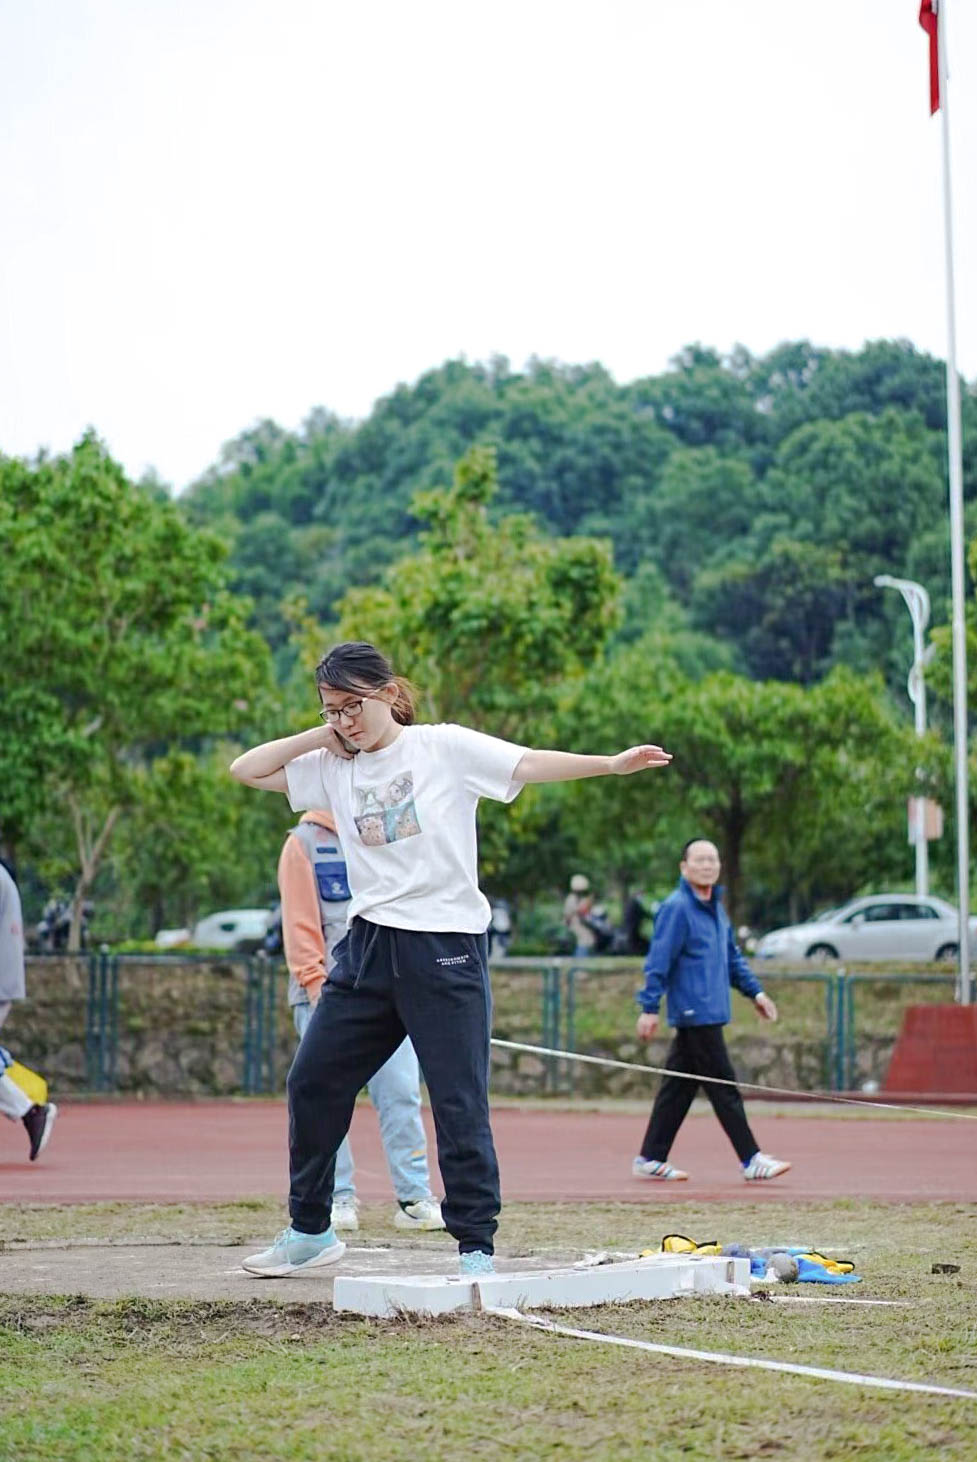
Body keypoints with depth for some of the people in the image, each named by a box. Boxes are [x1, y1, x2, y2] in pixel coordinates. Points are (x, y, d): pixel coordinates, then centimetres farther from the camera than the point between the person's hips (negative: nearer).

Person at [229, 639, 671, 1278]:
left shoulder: (444, 747, -3)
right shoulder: (333, 768, 10)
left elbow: (532, 764, -10)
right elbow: (246, 769, 11)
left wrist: (611, 763, -22)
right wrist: (323, 736, 3)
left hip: (446, 946, -6)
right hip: (370, 942, 6)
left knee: (460, 1104, -6)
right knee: (314, 1081, 9)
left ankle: (476, 1245, 3)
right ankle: (310, 1230, 24)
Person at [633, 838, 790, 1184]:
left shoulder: (715, 907, 15)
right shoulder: (676, 908, -12)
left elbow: (732, 957, 25)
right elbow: (658, 961, -15)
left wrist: (755, 992, 20)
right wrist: (649, 1008, -18)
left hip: (709, 1014, 9)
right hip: (696, 1013, -9)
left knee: (678, 1089, 10)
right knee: (724, 1089, -6)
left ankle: (650, 1160, 15)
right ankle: (752, 1161, -3)